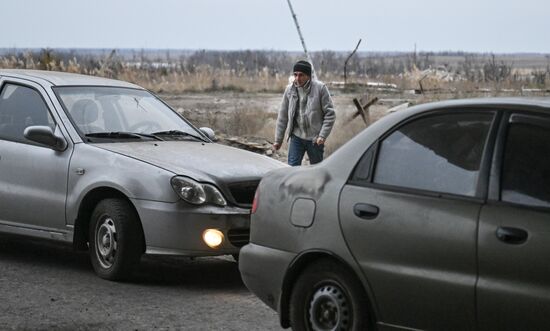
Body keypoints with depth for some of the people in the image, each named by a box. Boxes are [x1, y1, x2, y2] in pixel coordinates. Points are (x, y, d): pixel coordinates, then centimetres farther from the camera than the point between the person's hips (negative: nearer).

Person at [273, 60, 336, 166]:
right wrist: (278, 139, 6)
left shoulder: (320, 88, -9)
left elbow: (330, 114, -9)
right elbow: (283, 116, 6)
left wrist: (322, 135, -16)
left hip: (315, 139, -2)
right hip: (297, 137, 2)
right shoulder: (289, 90, 1)